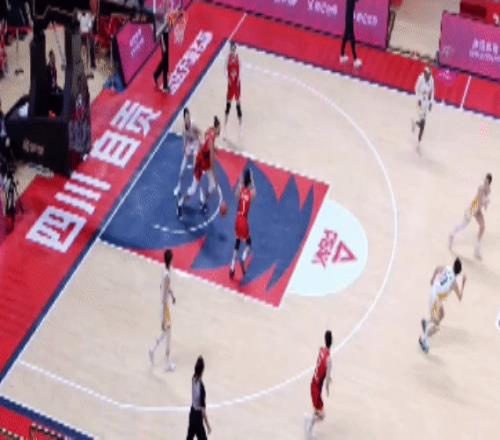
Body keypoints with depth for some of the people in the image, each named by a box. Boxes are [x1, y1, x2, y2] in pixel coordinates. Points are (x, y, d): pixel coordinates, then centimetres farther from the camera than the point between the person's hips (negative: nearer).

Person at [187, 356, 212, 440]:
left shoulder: (193, 379, -12)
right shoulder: (201, 386, -31)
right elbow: (203, 410, -24)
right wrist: (208, 426, -16)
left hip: (192, 413, 8)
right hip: (198, 416, -8)